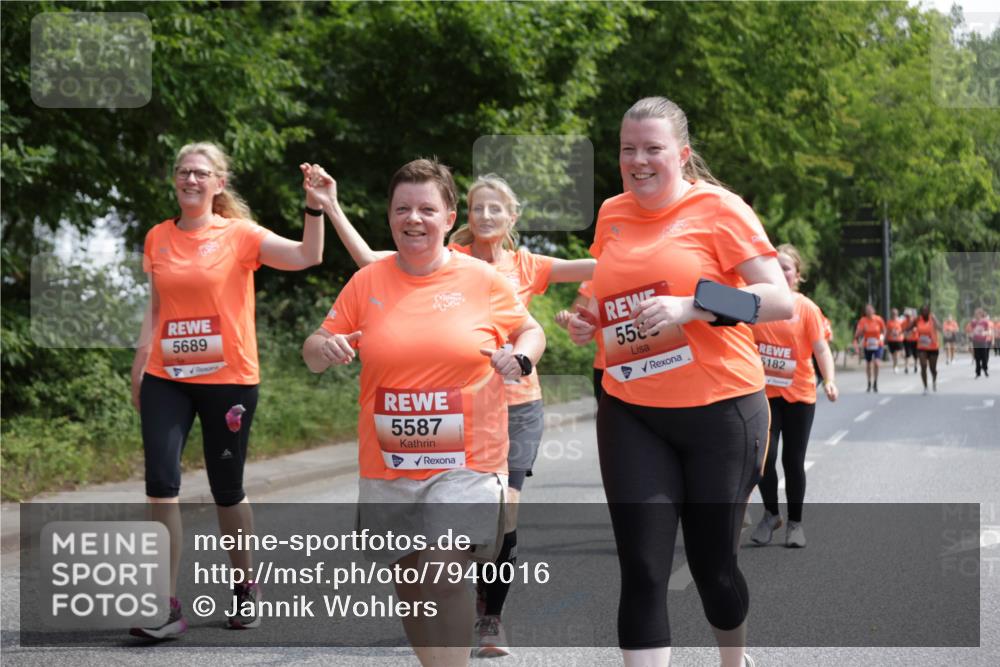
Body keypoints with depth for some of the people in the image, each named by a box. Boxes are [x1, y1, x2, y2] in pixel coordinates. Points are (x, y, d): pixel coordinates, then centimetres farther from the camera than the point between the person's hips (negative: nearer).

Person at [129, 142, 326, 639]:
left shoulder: (239, 234, -2)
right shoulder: (158, 239, 9)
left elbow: (306, 257, -14)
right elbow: (157, 308, 16)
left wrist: (314, 207, -26)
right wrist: (138, 369, 14)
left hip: (228, 379, -3)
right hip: (166, 379, 3)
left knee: (226, 489, 6)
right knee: (160, 482, -10)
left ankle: (245, 585, 29)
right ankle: (167, 607, -5)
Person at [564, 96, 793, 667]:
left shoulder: (718, 208, -7)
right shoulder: (611, 215, 7)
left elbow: (781, 300, -13)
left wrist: (693, 305, -26)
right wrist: (589, 322, 3)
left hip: (720, 409, -3)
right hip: (631, 415, 3)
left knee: (713, 562, 11)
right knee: (642, 570, -4)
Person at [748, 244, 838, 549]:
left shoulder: (806, 308, -6)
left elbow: (821, 348, -9)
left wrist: (829, 380, -22)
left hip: (799, 394, -1)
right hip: (764, 393, 1)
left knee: (793, 461, 6)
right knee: (765, 455, -11)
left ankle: (795, 522, 23)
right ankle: (771, 513, 12)